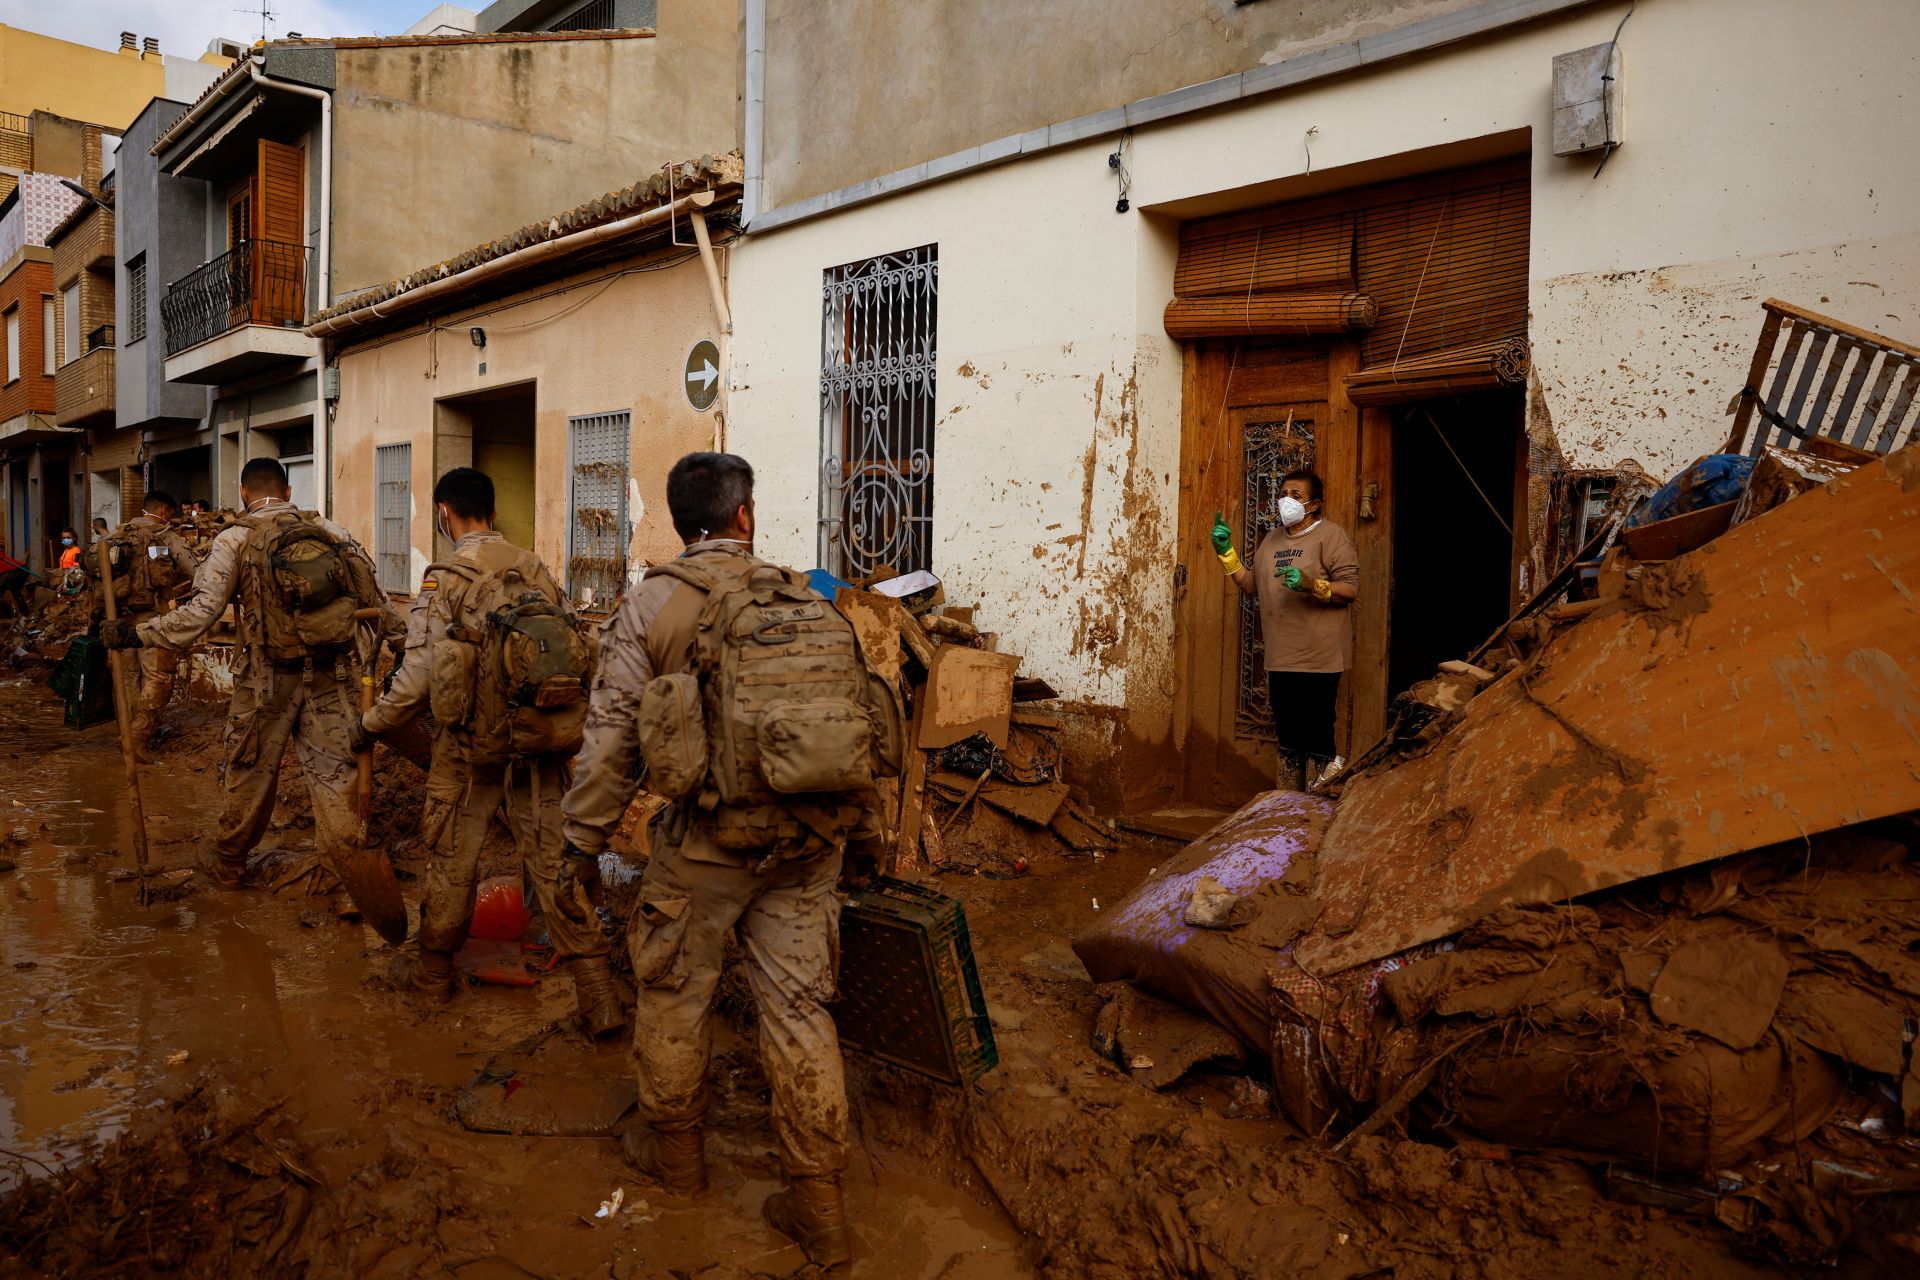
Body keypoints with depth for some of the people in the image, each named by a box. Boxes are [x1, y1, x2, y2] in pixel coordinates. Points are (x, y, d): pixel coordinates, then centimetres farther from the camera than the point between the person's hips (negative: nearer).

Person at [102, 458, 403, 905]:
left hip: (266, 679, -2)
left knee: (250, 772, 15)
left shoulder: (235, 539, -5)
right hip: (327, 677, 2)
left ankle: (229, 866, 34)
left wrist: (134, 633, -6)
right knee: (334, 773, 3)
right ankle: (348, 884, 2)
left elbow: (200, 612, -14)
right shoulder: (329, 530, 4)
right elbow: (373, 597, 6)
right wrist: (405, 640, 17)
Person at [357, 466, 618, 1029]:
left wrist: (370, 725, 4)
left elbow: (417, 680, -12)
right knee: (554, 860, 5)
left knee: (453, 857, 15)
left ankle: (432, 968, 36)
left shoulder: (444, 581, -9)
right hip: (541, 743, 4)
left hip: (472, 744, -4)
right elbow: (572, 652, 7)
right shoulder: (537, 571, 5)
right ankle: (599, 995, 2)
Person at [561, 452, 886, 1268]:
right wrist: (864, 830, 17)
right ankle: (816, 1201, 14)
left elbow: (612, 733, -6)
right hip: (807, 837, 3)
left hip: (705, 835, -3)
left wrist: (584, 839, 3)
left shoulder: (652, 603, -4)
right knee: (798, 1002, 8)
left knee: (674, 989, 17)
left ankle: (673, 1148, 36)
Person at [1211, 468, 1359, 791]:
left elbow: (1351, 589, -12)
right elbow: (1251, 585, 18)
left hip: (1318, 658, -7)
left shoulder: (1331, 535, -5)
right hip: (1280, 657, 7)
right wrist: (1226, 552, 9)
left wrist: (1312, 585, -27)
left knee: (1316, 732, -5)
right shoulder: (1272, 539, 18)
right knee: (1287, 738, 14)